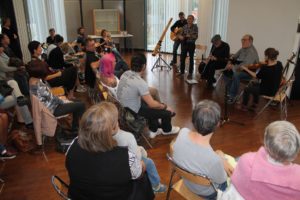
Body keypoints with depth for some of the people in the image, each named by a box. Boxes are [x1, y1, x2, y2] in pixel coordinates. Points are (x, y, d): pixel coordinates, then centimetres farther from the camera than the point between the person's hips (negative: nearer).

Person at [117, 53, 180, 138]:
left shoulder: (125, 74, -3)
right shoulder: (140, 82, -29)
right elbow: (152, 104, -22)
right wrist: (165, 107, -7)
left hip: (123, 108, 9)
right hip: (133, 112, -8)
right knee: (167, 112, 2)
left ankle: (153, 130, 38)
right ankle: (167, 130, 34)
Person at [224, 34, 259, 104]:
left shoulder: (252, 51, -21)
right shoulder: (243, 49, 8)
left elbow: (246, 64, -35)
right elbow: (234, 56, 19)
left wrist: (233, 67, -31)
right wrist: (229, 63, -1)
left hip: (249, 72, -9)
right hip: (240, 69, 10)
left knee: (236, 75, -35)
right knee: (226, 72, -5)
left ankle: (233, 96, -21)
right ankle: (231, 92, -3)